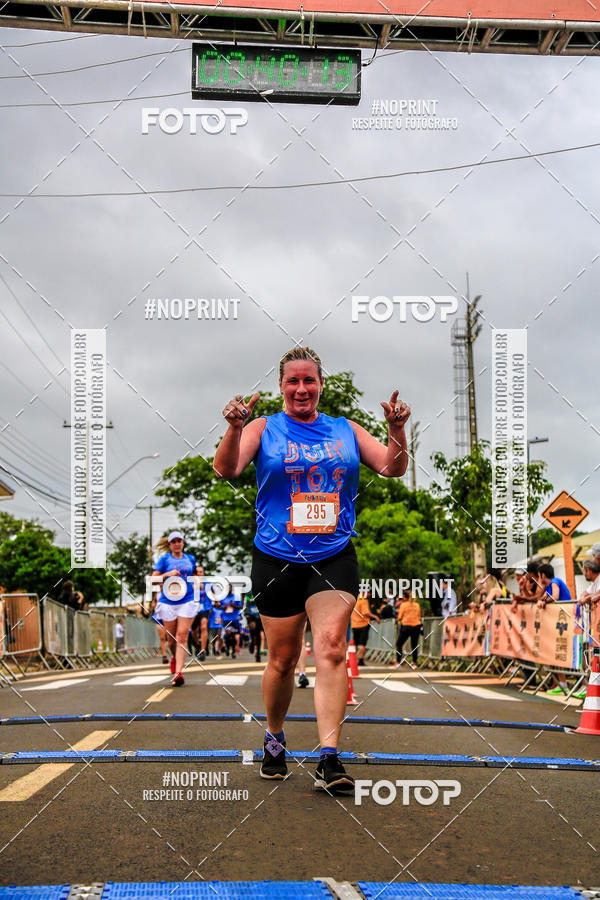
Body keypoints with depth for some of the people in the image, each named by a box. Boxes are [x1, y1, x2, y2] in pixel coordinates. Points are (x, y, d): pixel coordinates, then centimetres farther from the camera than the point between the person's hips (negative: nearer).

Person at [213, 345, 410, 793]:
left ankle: (329, 759, -18)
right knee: (283, 660, 7)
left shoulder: (346, 430, 11)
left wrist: (397, 429, -14)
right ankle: (275, 740, 32)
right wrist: (234, 428, -29)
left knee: (331, 648, -16)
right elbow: (226, 469, -11)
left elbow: (392, 468, 5)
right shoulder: (264, 428, 4)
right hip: (277, 559, -1)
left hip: (334, 557, 1)